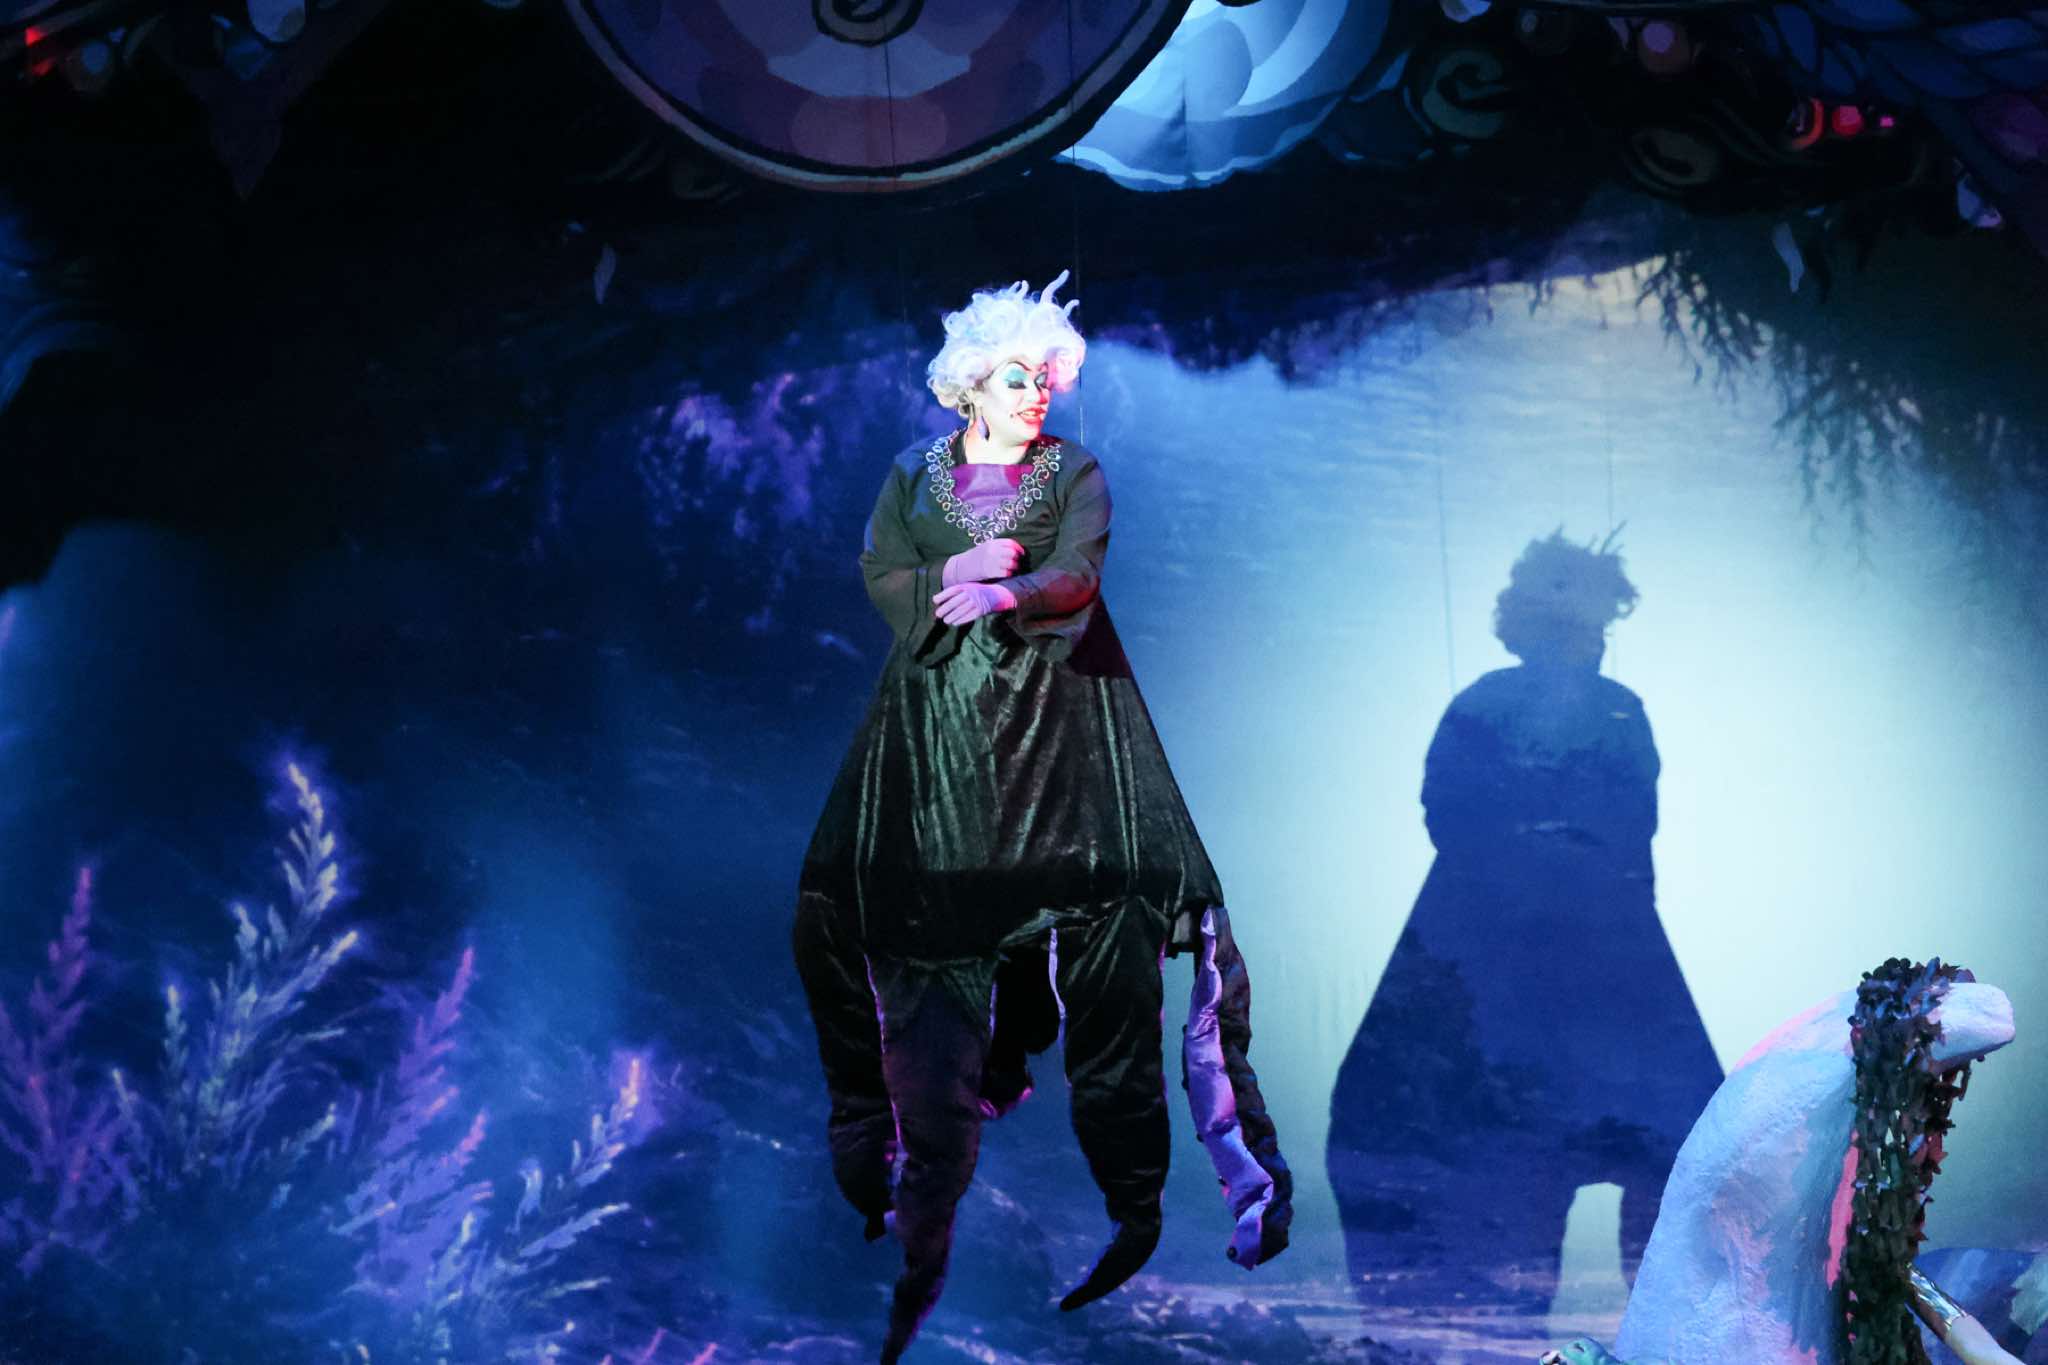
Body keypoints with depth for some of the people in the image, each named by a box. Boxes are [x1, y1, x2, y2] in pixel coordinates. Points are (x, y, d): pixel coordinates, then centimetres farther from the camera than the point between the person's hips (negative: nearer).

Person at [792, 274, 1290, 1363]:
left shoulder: (1075, 473, 7)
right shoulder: (913, 476, 13)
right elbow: (881, 580, 4)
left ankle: (1129, 1182, -10)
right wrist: (954, 575, -13)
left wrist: (1006, 593, -29)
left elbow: (1076, 574, -10)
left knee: (1100, 913, -13)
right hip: (934, 731, 2)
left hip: (1057, 721, -2)